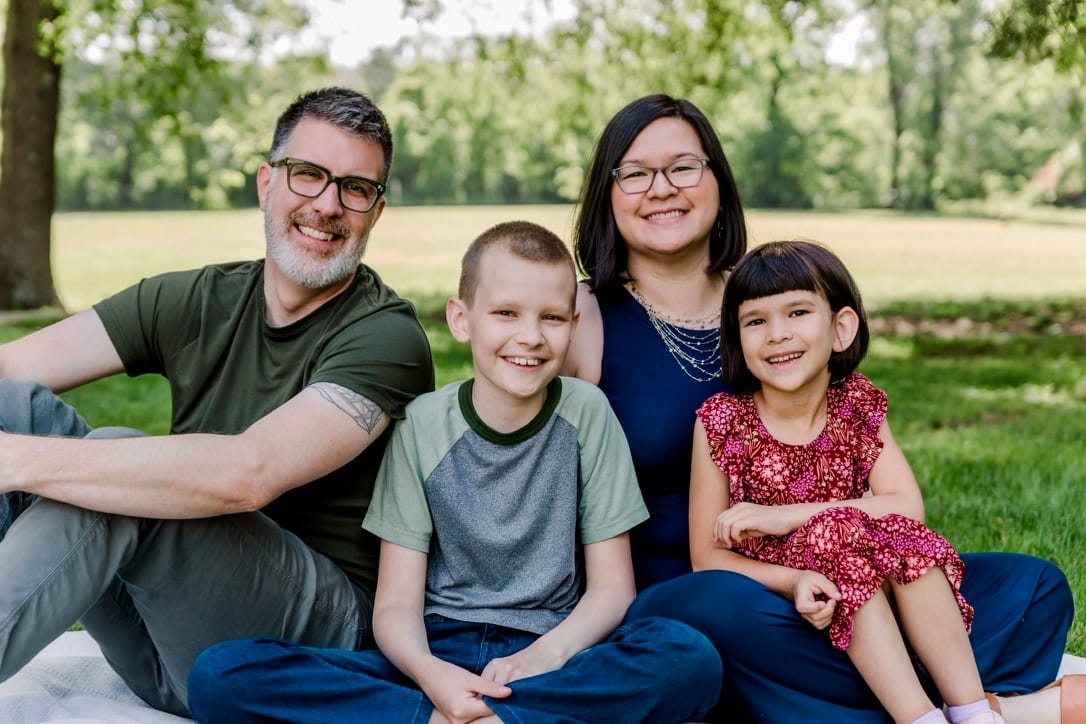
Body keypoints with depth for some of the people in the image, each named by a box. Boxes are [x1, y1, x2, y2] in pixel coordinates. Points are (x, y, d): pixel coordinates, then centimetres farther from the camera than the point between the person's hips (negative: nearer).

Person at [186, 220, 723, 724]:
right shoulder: (422, 425, 1)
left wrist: (547, 652, -19)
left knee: (690, 656, -33)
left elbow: (612, 587, 2)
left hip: (548, 654, 1)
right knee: (219, 675, -22)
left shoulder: (586, 414, 2)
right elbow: (396, 601, -1)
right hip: (436, 657, 0)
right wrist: (428, 671, -24)